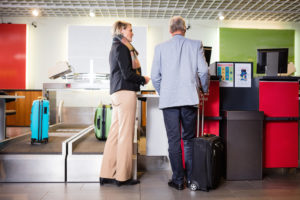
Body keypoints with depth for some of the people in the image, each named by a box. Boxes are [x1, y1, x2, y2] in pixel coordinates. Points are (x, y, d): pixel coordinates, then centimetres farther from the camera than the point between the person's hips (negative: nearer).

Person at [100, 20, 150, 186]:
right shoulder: (122, 47, -7)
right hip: (125, 92, -9)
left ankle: (107, 175, 15)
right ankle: (123, 176, 3)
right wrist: (143, 79, -1)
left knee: (115, 134, 9)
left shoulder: (116, 47, 22)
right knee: (125, 134, -5)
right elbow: (127, 74, -15)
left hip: (117, 92, 10)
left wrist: (139, 79, 11)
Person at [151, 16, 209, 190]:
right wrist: (205, 90, 15)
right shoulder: (196, 45, 4)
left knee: (174, 140, 4)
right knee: (189, 139, 11)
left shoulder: (160, 47, 4)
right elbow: (203, 71, -2)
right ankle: (191, 178, 19)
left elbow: (155, 76, 4)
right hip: (189, 98, 1)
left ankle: (178, 180, 10)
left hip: (168, 99, 0)